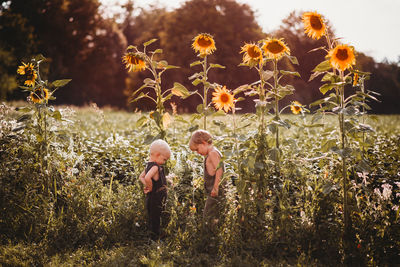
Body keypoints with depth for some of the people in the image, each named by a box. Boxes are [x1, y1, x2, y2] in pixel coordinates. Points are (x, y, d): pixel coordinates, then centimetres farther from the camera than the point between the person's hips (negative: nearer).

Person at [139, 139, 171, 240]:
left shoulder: (149, 165, 9)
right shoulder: (155, 166, -22)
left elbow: (141, 177, 22)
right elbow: (147, 178, -39)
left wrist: (147, 186, 8)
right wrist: (150, 187, -22)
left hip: (151, 199, 10)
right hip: (155, 201, -10)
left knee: (152, 220, 18)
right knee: (155, 221, -2)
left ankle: (152, 239, 29)